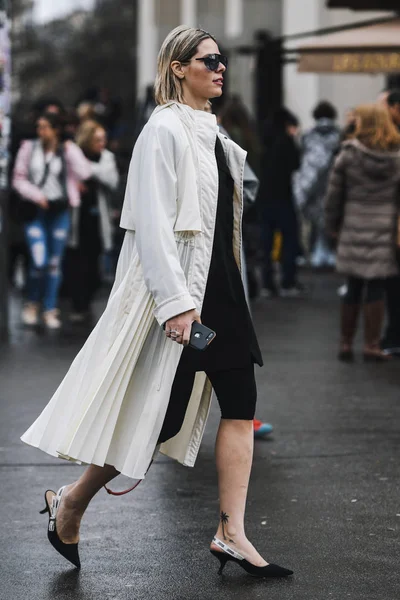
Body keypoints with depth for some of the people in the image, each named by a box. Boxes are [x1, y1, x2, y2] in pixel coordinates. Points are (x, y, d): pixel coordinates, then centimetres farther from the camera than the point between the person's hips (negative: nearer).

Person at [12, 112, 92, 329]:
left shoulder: (68, 150, 2)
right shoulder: (29, 148, 2)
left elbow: (84, 173, -12)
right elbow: (18, 179, 3)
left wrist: (71, 151, -12)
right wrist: (35, 194, -10)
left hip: (59, 211, 1)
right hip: (35, 211, -1)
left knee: (54, 263, 6)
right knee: (39, 261, -12)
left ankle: (50, 310, 16)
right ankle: (32, 303, 11)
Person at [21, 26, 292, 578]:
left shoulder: (211, 133, 15)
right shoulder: (165, 130, -12)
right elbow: (153, 223, -19)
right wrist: (175, 301, -24)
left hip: (220, 285, 9)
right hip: (177, 290, -9)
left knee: (240, 403, 1)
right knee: (159, 413, -2)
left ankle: (232, 535, 2)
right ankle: (70, 502, 17)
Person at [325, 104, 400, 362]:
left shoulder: (349, 155, -4)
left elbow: (335, 193, -1)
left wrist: (333, 224, 10)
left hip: (354, 230, 1)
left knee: (353, 289, 11)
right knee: (376, 289, 3)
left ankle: (346, 343, 16)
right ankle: (372, 345, 3)